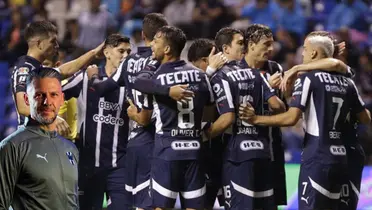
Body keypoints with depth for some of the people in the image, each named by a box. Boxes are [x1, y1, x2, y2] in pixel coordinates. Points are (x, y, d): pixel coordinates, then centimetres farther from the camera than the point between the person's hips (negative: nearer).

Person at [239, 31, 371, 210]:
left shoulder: (308, 79, -8)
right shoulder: (347, 83, 11)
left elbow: (291, 118, -16)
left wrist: (256, 119, -9)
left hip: (317, 158, -7)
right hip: (339, 157, 7)